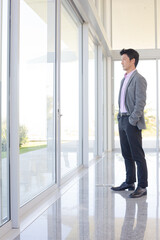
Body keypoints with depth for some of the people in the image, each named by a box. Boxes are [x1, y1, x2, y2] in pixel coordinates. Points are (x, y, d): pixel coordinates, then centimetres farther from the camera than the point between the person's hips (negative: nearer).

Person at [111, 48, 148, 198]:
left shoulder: (138, 79, -8)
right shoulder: (124, 79, 19)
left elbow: (141, 102, -15)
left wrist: (132, 120, -18)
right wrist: (120, 117, 13)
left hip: (132, 122, -9)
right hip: (122, 120, 9)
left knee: (137, 155, -4)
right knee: (126, 154, 14)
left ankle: (142, 187, 3)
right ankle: (129, 182, 25)